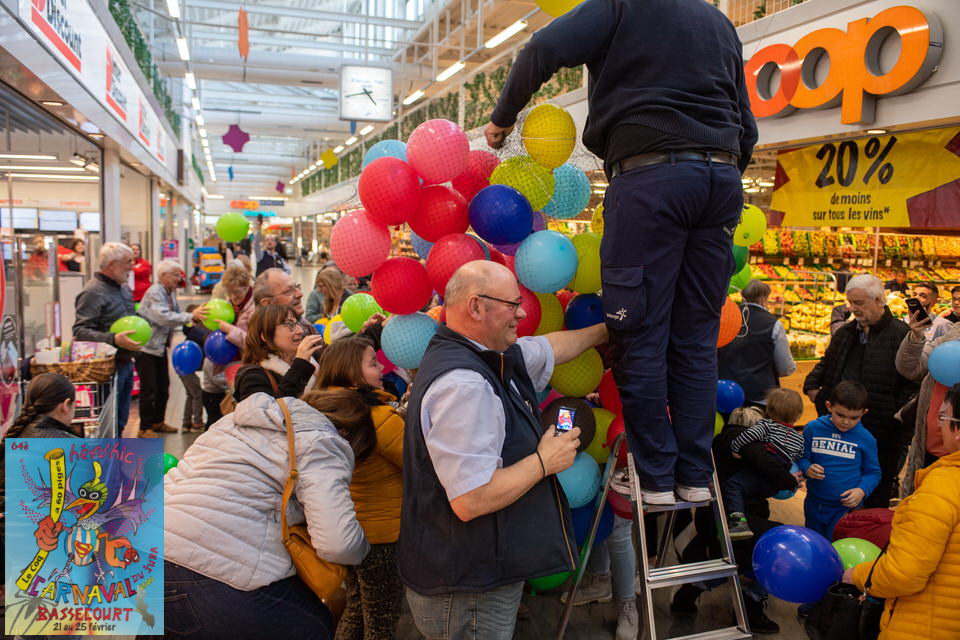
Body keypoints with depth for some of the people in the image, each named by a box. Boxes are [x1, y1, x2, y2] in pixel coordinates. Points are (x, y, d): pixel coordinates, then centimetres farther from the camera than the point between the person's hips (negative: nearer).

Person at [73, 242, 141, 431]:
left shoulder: (123, 288, 13)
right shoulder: (93, 292, -16)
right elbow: (80, 331, -23)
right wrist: (114, 340, -32)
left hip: (126, 364, 9)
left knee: (120, 421, 17)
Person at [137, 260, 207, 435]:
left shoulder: (171, 292, 8)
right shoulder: (154, 293, -19)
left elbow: (175, 315, 7)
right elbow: (163, 317, -32)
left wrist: (196, 317, -11)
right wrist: (191, 316, -36)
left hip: (160, 347, 9)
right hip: (146, 348, -9)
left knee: (163, 387, 15)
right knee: (149, 389, -4)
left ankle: (158, 422, 28)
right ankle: (145, 427, 7)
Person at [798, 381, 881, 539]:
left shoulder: (866, 438, -6)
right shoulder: (813, 429, -5)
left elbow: (873, 473, 2)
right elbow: (802, 458, 4)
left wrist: (862, 490, -15)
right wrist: (807, 469, -18)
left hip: (847, 506, -2)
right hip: (815, 504, 2)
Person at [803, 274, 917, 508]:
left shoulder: (901, 335, -9)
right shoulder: (845, 332, 12)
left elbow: (913, 382, -12)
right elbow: (826, 363, 26)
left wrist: (896, 415, -18)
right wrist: (812, 385, 9)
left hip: (881, 433, -6)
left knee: (875, 499, 8)